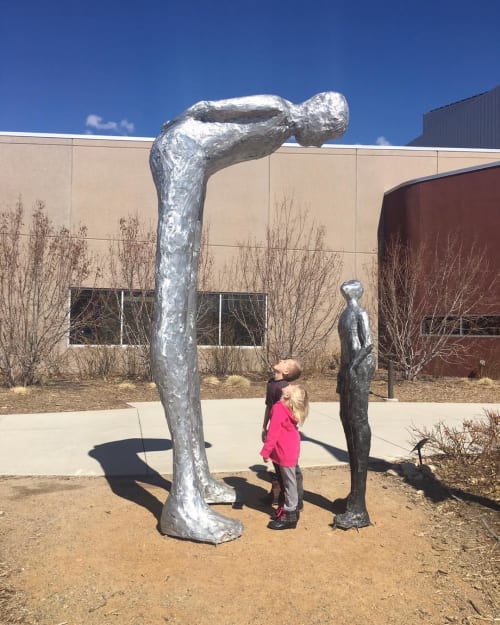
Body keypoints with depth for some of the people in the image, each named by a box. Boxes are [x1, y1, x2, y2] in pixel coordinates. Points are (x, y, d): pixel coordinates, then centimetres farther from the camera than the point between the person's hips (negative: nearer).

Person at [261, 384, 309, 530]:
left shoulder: (279, 409, -24)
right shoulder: (290, 409, 3)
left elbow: (273, 432, -22)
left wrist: (266, 451, -14)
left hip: (286, 452, -9)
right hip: (290, 450, 9)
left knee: (289, 481, 0)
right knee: (289, 480, 20)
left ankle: (290, 516, 10)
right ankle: (291, 508, 32)